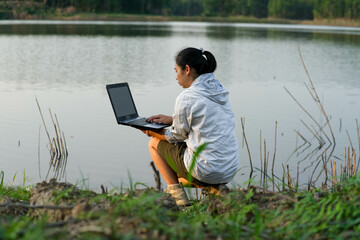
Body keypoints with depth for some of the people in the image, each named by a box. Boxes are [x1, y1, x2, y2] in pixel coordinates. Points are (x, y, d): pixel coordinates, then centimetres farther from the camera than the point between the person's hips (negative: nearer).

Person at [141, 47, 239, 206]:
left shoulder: (187, 98, -15)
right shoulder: (219, 90, 7)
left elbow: (178, 135, -3)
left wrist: (154, 133, 14)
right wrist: (172, 119, 15)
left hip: (206, 172, -8)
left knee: (154, 143, 13)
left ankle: (177, 195, 9)